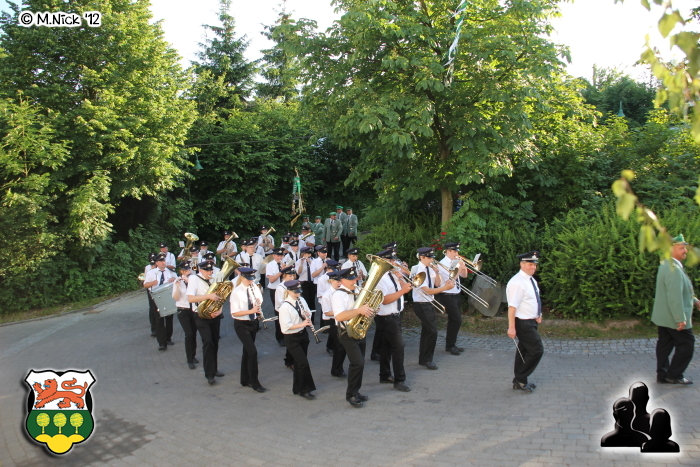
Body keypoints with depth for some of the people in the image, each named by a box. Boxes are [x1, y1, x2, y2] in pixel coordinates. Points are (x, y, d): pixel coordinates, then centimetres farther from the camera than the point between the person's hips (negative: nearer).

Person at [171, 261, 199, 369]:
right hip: (183, 311, -2)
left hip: (194, 310, 2)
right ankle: (189, 360, 1)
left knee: (194, 334, 9)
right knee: (189, 334, -10)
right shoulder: (178, 281, -4)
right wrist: (177, 286, -24)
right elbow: (175, 298, -9)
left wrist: (189, 281, -24)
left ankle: (193, 356, 29)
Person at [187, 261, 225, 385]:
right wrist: (209, 296, -28)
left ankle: (214, 369, 25)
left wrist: (219, 310, -7)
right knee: (208, 342, -14)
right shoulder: (194, 280, -9)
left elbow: (219, 297, 11)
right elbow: (190, 298, -23)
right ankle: (209, 374, -8)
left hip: (215, 315, 5)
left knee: (215, 343, 11)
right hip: (201, 316, -5)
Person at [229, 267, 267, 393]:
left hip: (253, 323, 6)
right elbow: (234, 313, -18)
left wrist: (258, 305, -13)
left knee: (247, 351, 15)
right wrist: (251, 311, -28)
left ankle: (245, 380, 27)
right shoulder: (236, 292, -15)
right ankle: (255, 383, -1)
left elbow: (259, 303, 10)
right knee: (253, 352, -12)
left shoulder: (255, 289, 1)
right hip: (241, 325, -6)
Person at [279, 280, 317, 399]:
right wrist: (302, 324, -30)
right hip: (292, 338, -7)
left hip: (303, 335, 7)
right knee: (304, 363, -9)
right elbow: (286, 326, -23)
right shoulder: (285, 307, -19)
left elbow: (308, 313, 14)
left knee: (299, 362, 16)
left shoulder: (301, 300, 2)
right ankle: (304, 390, 5)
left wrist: (308, 316, -10)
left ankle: (297, 388, 29)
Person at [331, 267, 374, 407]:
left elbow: (365, 307, 25)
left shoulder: (357, 292, 12)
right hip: (347, 334, -8)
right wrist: (359, 310, -32)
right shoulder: (338, 295, -15)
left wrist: (370, 309, 2)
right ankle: (351, 394, 2)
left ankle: (356, 392, 26)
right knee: (357, 363, -13)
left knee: (359, 364, 12)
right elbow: (339, 316, -29)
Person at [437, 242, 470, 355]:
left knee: (454, 320, 14)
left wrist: (464, 267, -5)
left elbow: (464, 275, 13)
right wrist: (459, 267, -19)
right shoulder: (443, 264, -14)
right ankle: (450, 346, 4)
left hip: (456, 295, 8)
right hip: (448, 296, -8)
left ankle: (451, 344, 26)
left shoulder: (456, 262, 9)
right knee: (457, 320, -9)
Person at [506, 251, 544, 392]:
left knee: (525, 351, 16)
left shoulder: (531, 280, 10)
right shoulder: (517, 282, -21)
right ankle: (520, 379, 4)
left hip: (531, 322, 9)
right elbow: (512, 306, -25)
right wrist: (511, 327, -27)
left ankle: (520, 381, 28)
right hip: (523, 323, -9)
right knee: (537, 350, -8)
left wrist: (538, 315, 14)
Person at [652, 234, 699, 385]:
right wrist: (681, 319, -25)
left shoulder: (667, 265, 11)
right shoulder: (673, 269, -23)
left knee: (665, 344, 13)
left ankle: (662, 375, 20)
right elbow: (675, 296, -27)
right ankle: (675, 375, 9)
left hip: (663, 316, 10)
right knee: (686, 344, 2)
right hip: (673, 317, -10)